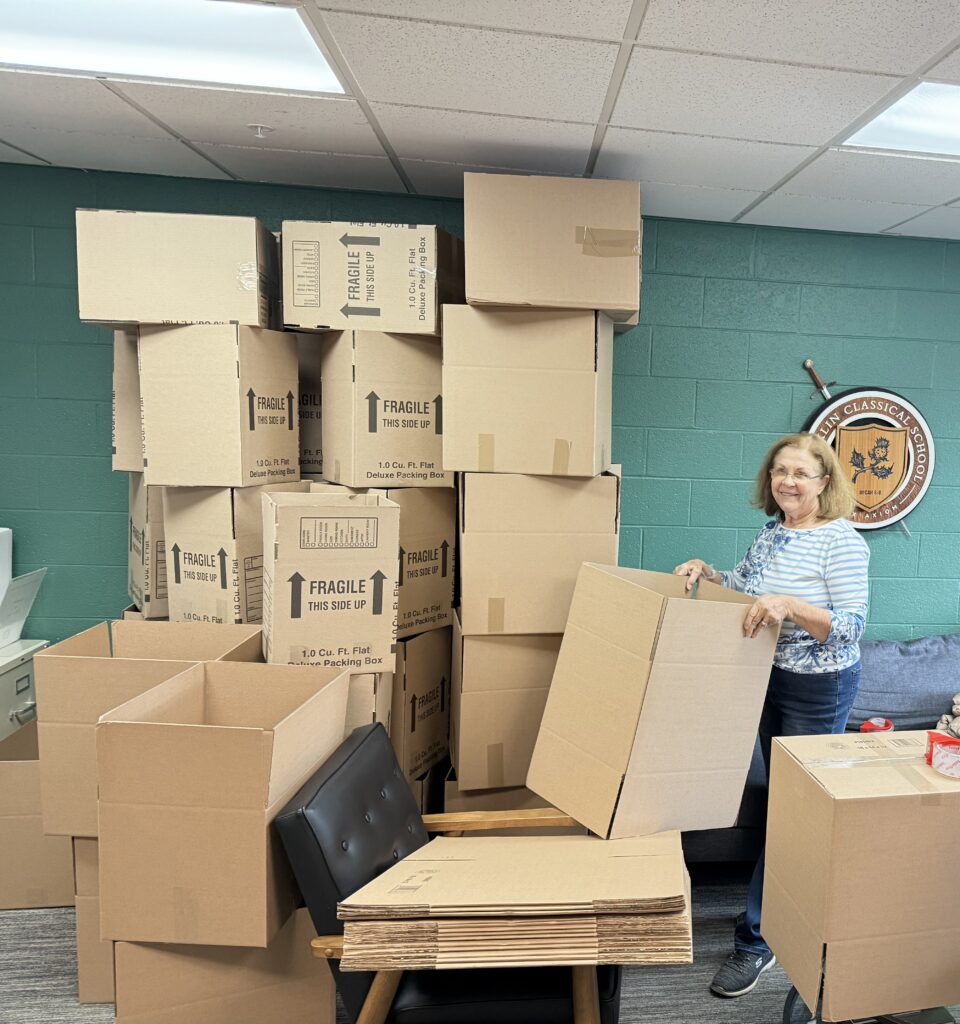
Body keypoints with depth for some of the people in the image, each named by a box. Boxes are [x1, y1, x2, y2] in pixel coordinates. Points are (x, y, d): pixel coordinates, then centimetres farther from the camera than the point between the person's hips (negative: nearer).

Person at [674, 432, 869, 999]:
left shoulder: (842, 541, -17)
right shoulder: (770, 534, 5)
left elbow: (852, 625, -22)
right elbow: (739, 589, 16)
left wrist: (788, 605, -34)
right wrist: (705, 570, -1)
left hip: (819, 690, -7)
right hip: (770, 679, 7)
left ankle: (754, 941, 14)